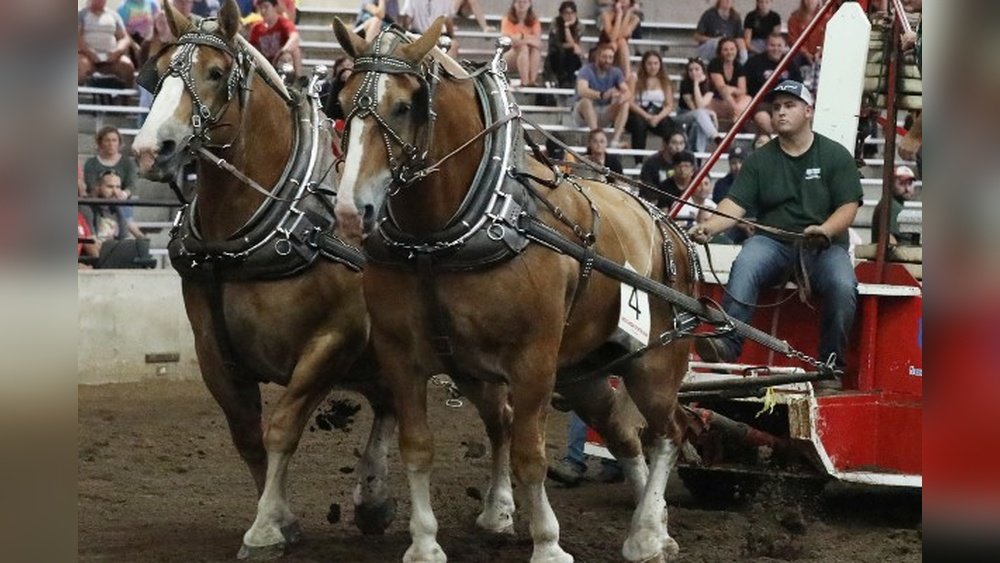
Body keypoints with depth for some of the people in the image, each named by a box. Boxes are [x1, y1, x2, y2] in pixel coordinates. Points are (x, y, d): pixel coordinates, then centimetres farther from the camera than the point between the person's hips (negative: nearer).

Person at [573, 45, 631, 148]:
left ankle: (615, 141, -33)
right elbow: (582, 91, -35)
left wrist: (623, 97, -40)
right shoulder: (587, 70, -15)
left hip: (604, 115, 4)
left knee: (625, 104, -19)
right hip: (584, 114, -4)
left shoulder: (616, 72, -2)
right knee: (586, 101, -34)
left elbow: (628, 93, -14)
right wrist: (602, 95, -52)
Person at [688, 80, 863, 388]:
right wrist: (710, 227, -20)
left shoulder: (835, 155, 8)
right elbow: (736, 203, 1)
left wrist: (825, 230, -23)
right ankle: (727, 345, -45)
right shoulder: (761, 159, 13)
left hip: (823, 244, -1)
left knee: (843, 285, -31)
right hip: (772, 241, 1)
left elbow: (848, 207, -1)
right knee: (744, 267, -33)